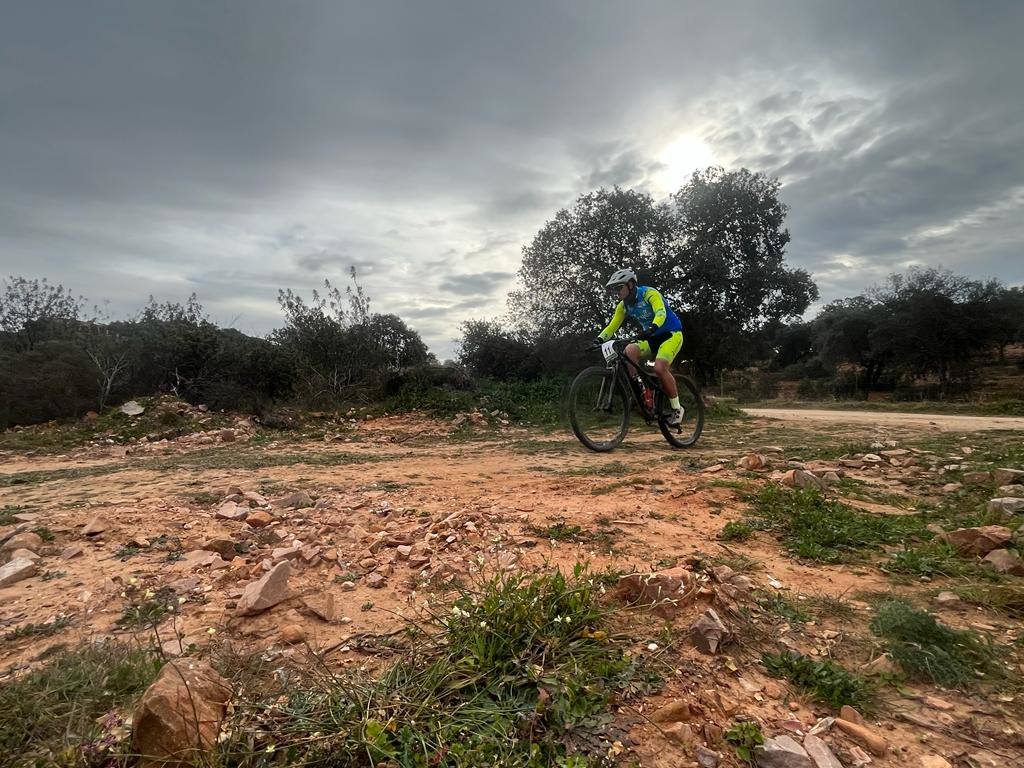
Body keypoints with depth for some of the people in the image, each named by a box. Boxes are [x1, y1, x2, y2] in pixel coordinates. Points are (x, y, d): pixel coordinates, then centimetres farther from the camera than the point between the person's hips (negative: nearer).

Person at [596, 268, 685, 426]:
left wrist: (652, 327, -54)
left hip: (671, 334, -6)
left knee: (659, 368, -28)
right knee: (629, 351, -23)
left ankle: (677, 408, -11)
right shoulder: (623, 306, 1)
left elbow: (661, 312, -34)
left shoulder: (649, 293, -18)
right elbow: (612, 326, -1)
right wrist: (599, 339, -19)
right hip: (652, 339, 6)